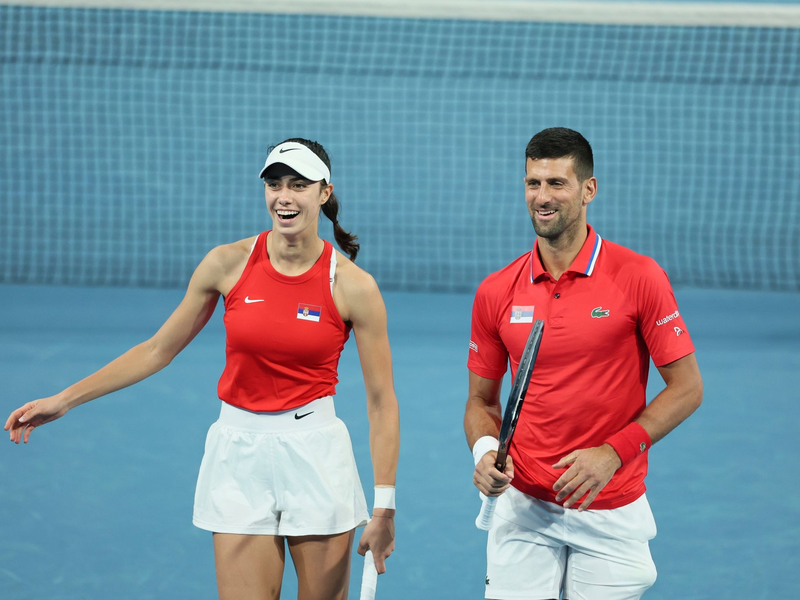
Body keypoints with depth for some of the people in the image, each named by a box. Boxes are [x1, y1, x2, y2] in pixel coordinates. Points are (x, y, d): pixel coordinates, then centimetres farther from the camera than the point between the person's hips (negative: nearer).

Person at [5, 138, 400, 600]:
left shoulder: (353, 286, -8)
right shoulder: (228, 264, -2)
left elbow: (382, 400, -4)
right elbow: (158, 350, 8)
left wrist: (384, 507, -8)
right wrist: (63, 400, 5)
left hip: (316, 455, -1)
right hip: (239, 453, 1)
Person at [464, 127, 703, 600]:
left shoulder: (639, 277, -7)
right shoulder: (496, 292, 2)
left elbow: (687, 388, -5)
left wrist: (613, 453, -14)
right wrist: (485, 451, -9)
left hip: (611, 512, -2)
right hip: (523, 508, 2)